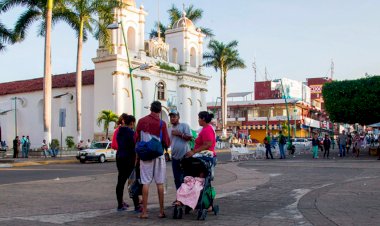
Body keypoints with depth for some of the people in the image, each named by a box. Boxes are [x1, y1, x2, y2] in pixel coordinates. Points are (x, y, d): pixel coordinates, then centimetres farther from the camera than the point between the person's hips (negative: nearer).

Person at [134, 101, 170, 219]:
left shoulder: (141, 121, 0)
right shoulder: (162, 123, -6)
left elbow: (136, 139, 5)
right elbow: (167, 143, -6)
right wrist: (166, 143, 16)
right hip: (158, 155, -1)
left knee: (145, 183, 3)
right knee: (160, 183, 5)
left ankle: (144, 212, 2)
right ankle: (161, 211, 9)